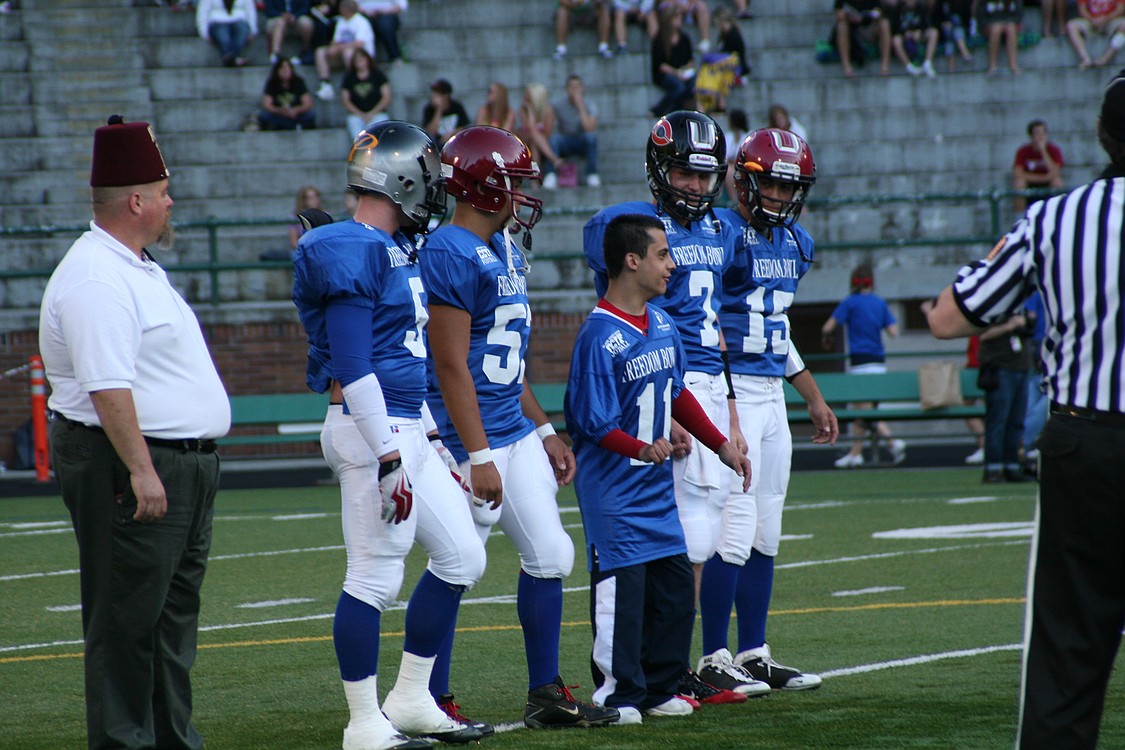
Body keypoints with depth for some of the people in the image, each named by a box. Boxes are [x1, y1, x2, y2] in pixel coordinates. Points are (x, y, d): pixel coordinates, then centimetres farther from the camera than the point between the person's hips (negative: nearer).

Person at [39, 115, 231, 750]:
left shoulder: (139, 269, 17)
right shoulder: (96, 279, -18)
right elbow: (108, 387, -25)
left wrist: (191, 468, 23)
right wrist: (140, 471, -27)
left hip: (183, 464, 11)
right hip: (129, 465, -11)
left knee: (174, 613, 15)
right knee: (126, 620, -6)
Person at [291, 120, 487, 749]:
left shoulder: (401, 248, 14)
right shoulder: (355, 252, -16)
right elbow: (352, 366, -20)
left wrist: (432, 441, 22)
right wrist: (388, 457, -22)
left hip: (409, 430, 10)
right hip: (371, 432, -10)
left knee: (462, 557, 13)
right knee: (376, 575, -4)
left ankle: (411, 699, 21)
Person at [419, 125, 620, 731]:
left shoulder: (503, 251, 14)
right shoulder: (452, 255, -16)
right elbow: (452, 365, -20)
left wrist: (544, 431, 21)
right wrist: (478, 456, -21)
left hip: (516, 433, 10)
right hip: (472, 437, -10)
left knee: (550, 555, 10)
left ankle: (545, 694, 17)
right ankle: (429, 700, 6)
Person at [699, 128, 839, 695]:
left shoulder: (795, 243, 14)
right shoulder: (723, 234, -12)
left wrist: (814, 400, 27)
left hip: (772, 392, 8)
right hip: (732, 390, -8)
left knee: (766, 533, 10)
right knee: (737, 528, -10)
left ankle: (753, 653, 17)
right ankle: (714, 659, -4)